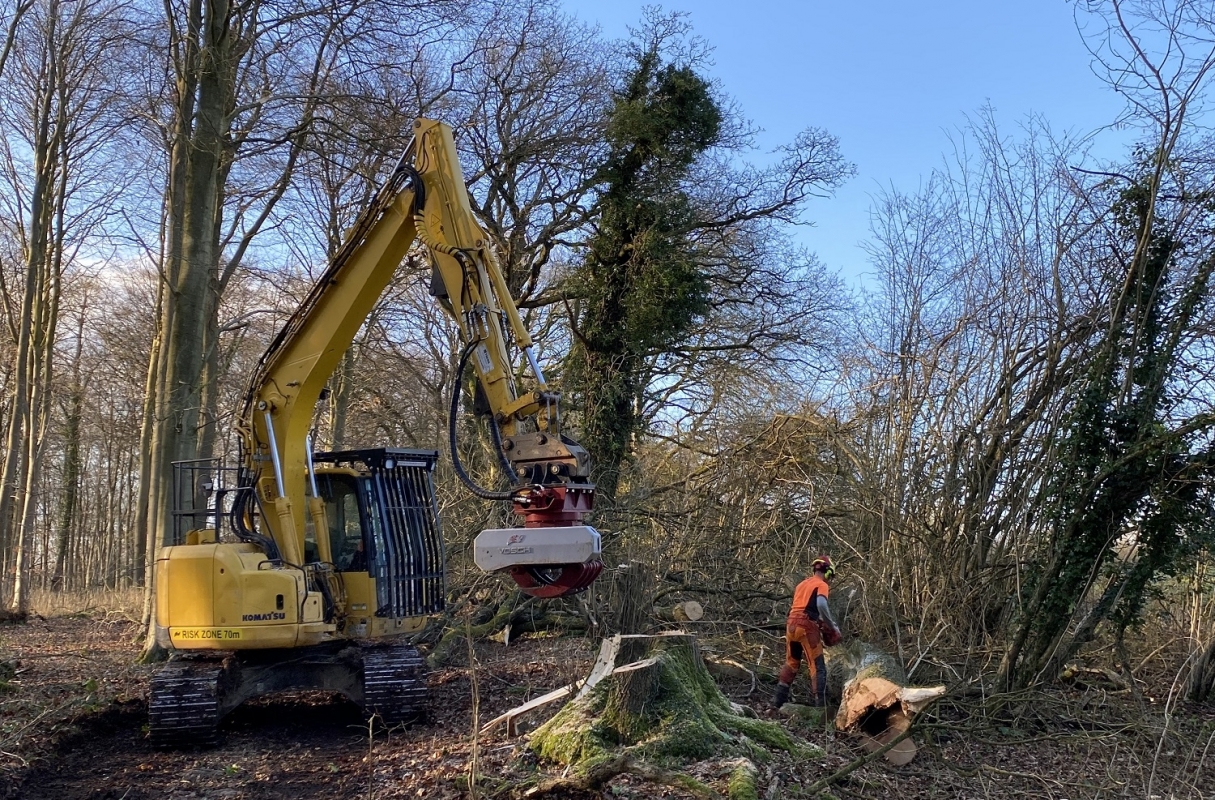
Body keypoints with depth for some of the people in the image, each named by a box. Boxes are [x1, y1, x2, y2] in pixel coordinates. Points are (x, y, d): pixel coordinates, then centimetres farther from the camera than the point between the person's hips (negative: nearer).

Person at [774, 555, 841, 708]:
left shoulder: (802, 584, 22)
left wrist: (819, 620, 23)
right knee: (817, 667, -1)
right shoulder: (822, 585, -1)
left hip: (791, 625, 7)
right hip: (807, 626, -7)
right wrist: (833, 626, -11)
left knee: (791, 663, 21)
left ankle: (779, 699, 24)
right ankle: (819, 704, -5)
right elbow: (821, 605, -20)